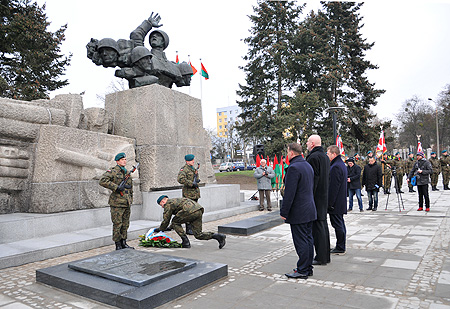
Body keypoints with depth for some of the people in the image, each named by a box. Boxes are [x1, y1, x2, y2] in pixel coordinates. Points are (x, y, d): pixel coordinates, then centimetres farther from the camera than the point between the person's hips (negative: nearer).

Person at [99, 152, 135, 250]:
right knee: (117, 224, 0)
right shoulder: (113, 171, -6)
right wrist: (116, 187, -21)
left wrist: (131, 201, 19)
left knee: (125, 224, 11)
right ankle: (118, 245, 9)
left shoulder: (127, 173, 16)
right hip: (117, 203, -7)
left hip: (127, 203, 7)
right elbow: (102, 181, -19)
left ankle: (124, 243, 21)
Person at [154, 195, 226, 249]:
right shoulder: (176, 200, 37)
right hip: (199, 210, 9)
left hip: (191, 211, -9)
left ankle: (185, 242, 7)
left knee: (175, 222, 13)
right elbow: (178, 219, 45)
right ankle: (218, 236, -3)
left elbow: (166, 220, 10)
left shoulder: (168, 204, 10)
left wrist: (159, 229, 27)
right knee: (198, 235, 10)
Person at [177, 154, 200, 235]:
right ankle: (188, 229, -2)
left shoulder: (193, 168, 16)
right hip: (188, 193, -9)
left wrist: (197, 180, -3)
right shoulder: (184, 169, -11)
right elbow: (180, 179, -26)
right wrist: (192, 183, -25)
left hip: (195, 193, 9)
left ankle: (193, 227, 23)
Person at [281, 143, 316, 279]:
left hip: (298, 212, -10)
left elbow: (289, 193, -21)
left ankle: (302, 271, 6)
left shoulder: (294, 167, -18)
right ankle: (308, 268, 24)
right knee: (308, 239, 14)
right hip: (310, 210, 10)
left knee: (301, 241, -2)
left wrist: (284, 212, -15)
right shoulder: (308, 166, 12)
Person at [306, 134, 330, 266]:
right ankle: (325, 256, 24)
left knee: (317, 226, -4)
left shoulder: (313, 157, -16)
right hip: (324, 196, 10)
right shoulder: (325, 156, 14)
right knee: (323, 224, 15)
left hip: (316, 196, -10)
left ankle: (321, 258, 3)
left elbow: (313, 179, -20)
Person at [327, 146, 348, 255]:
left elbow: (333, 187, -22)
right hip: (341, 202, 11)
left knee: (338, 225, -3)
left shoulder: (336, 167, -19)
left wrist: (330, 203, -19)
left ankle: (340, 248, 5)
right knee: (340, 224, 15)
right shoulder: (342, 164, 15)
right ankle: (340, 247, 25)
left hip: (335, 203, -11)